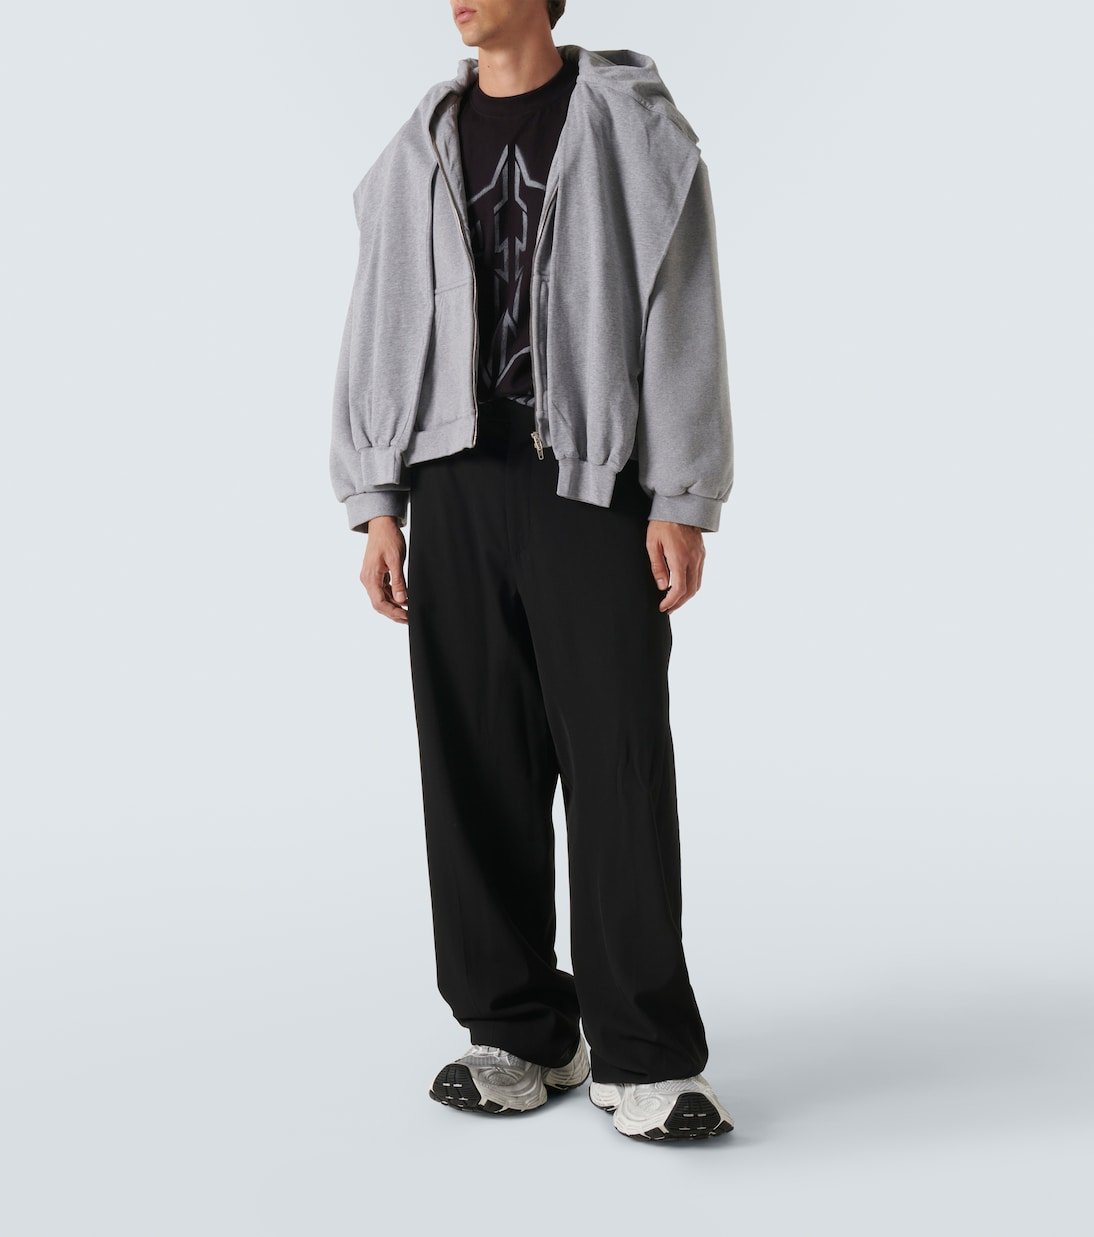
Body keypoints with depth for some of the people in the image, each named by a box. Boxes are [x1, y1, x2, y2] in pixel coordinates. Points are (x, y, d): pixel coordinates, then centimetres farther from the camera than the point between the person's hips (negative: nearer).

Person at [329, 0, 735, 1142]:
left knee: (617, 761, -6)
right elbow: (379, 333, 14)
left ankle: (643, 1059, 3)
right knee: (477, 766, 3)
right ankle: (520, 1035, 15)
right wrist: (375, 509, 6)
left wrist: (684, 505, -8)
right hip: (456, 484, 4)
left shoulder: (634, 127, 4)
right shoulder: (418, 153, 15)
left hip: (596, 481, -3)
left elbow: (683, 319, -1)